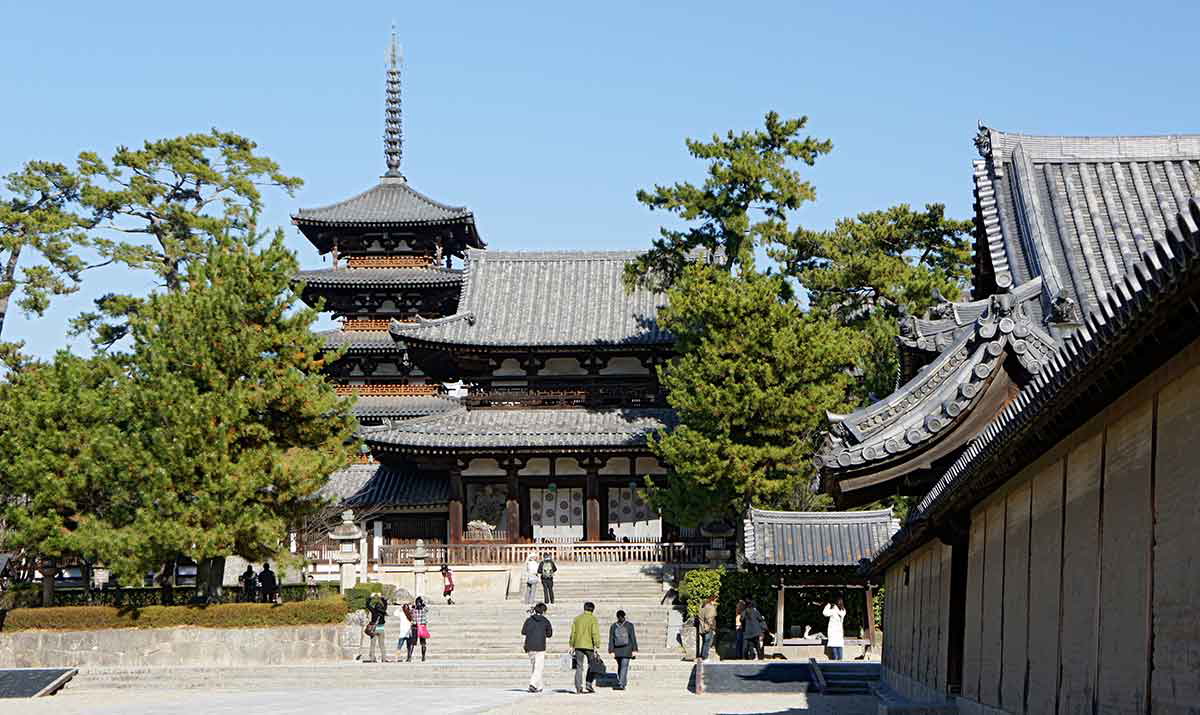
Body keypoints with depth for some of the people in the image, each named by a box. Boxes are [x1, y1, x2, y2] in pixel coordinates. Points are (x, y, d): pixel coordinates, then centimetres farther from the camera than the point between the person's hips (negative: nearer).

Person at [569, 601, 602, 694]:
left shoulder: (577, 618, 9)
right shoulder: (593, 619, -5)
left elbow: (573, 633, 9)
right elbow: (595, 633, -12)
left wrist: (572, 645, 14)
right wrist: (596, 645, -12)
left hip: (578, 646, 4)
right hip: (589, 646, -4)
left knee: (579, 667, 5)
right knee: (592, 666, 12)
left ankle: (578, 688, -2)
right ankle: (590, 685, 6)